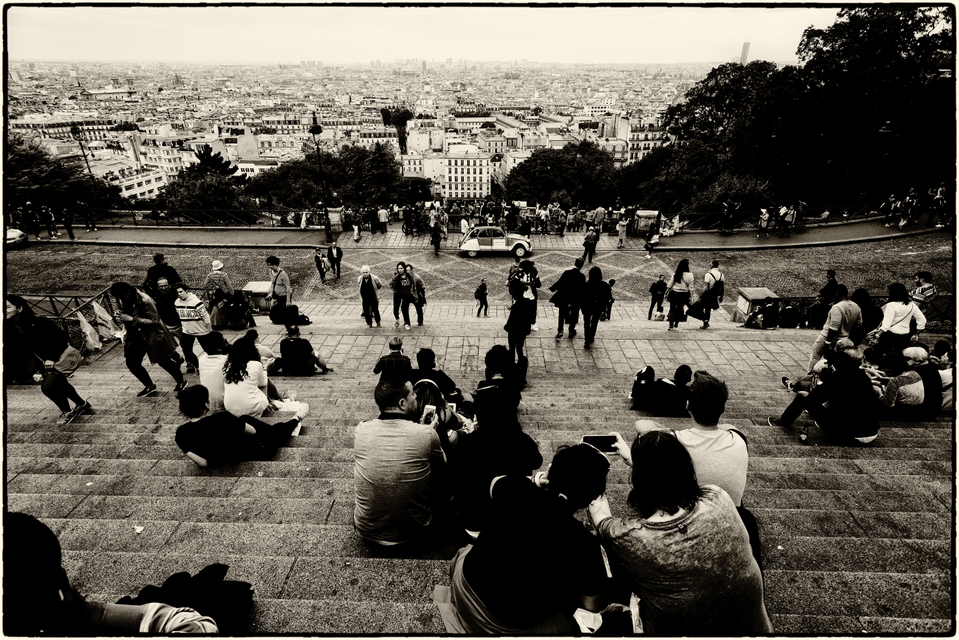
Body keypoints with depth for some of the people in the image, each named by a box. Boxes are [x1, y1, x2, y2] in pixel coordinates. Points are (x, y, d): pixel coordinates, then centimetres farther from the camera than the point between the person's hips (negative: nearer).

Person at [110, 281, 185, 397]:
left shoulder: (145, 300, -25)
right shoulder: (123, 301, -4)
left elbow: (154, 321, -22)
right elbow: (126, 316, 12)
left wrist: (132, 319, -29)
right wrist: (118, 317, -14)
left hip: (152, 335, -7)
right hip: (135, 336, 7)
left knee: (163, 361, 3)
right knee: (131, 363, 4)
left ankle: (181, 382, 26)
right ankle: (149, 386, 22)